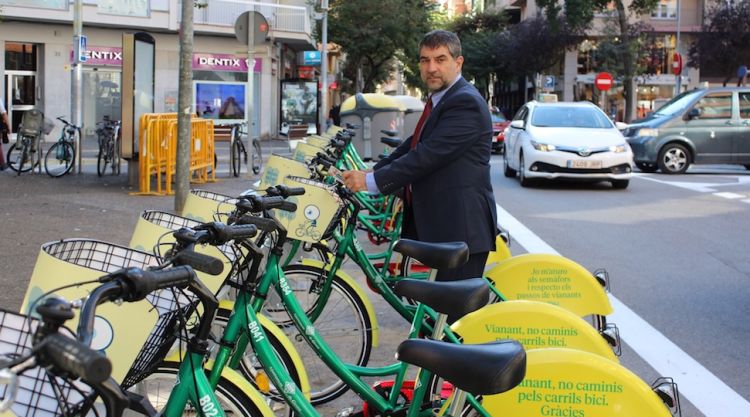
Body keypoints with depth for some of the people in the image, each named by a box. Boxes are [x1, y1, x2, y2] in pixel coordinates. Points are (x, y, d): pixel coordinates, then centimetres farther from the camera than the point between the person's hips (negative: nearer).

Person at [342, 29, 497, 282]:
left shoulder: (466, 103, -15)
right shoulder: (439, 100, 19)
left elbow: (428, 155, -22)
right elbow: (412, 146, 18)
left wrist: (372, 181, -18)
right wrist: (371, 173, 6)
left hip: (461, 231, -10)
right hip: (437, 226, 10)